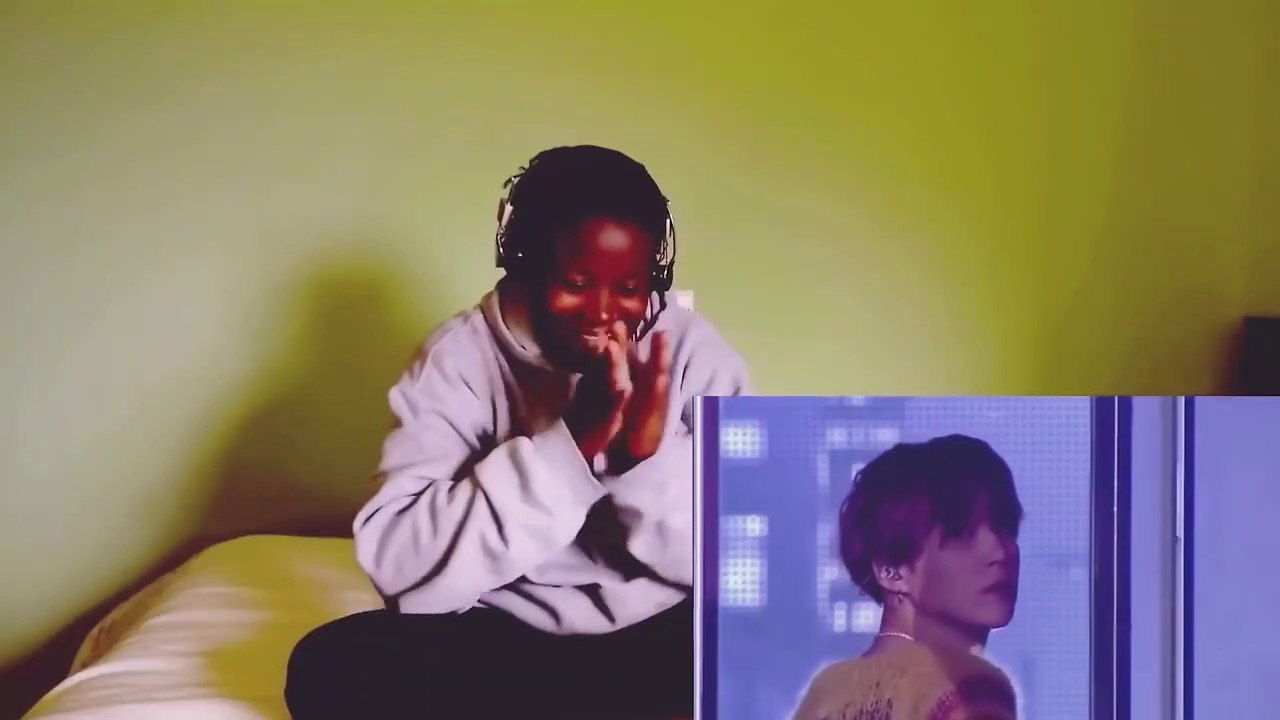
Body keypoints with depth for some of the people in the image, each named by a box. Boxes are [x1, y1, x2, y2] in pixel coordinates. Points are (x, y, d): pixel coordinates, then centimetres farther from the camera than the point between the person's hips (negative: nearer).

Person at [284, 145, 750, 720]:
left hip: (662, 637, 0)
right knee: (332, 667, -26)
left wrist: (654, 455, -26)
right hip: (509, 641, 1)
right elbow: (397, 561, -19)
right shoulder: (461, 357, -5)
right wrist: (567, 449, -25)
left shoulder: (695, 351, -3)